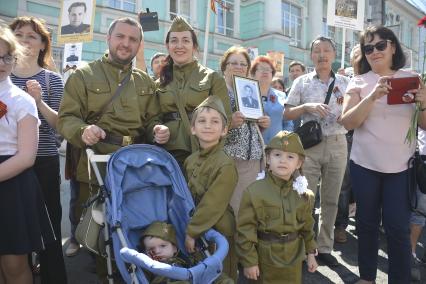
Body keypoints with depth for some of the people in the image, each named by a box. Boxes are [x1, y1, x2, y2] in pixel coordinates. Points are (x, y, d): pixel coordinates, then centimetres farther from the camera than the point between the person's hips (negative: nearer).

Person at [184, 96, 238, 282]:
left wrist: (192, 232, -18)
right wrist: (189, 230, 9)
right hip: (194, 230, 7)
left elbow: (212, 205, -22)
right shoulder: (190, 160, 3)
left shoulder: (226, 165, -20)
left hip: (219, 233, -7)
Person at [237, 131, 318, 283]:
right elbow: (245, 229, -14)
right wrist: (249, 261, -12)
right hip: (265, 258, -3)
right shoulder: (254, 191, -16)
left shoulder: (304, 195, -2)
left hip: (294, 258, 4)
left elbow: (307, 226, 10)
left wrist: (311, 253, 12)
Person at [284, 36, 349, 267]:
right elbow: (287, 114, 2)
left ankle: (325, 248, 22)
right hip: (309, 145, -2)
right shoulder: (302, 82, 5)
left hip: (337, 144, 2)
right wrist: (306, 106, -15)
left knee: (330, 200, 9)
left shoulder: (344, 82, 9)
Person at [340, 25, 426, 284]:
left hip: (401, 166, 0)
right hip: (364, 164, 0)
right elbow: (348, 122, -8)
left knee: (398, 227, 0)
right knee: (367, 223, 10)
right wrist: (372, 97, -21)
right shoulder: (359, 82, 3)